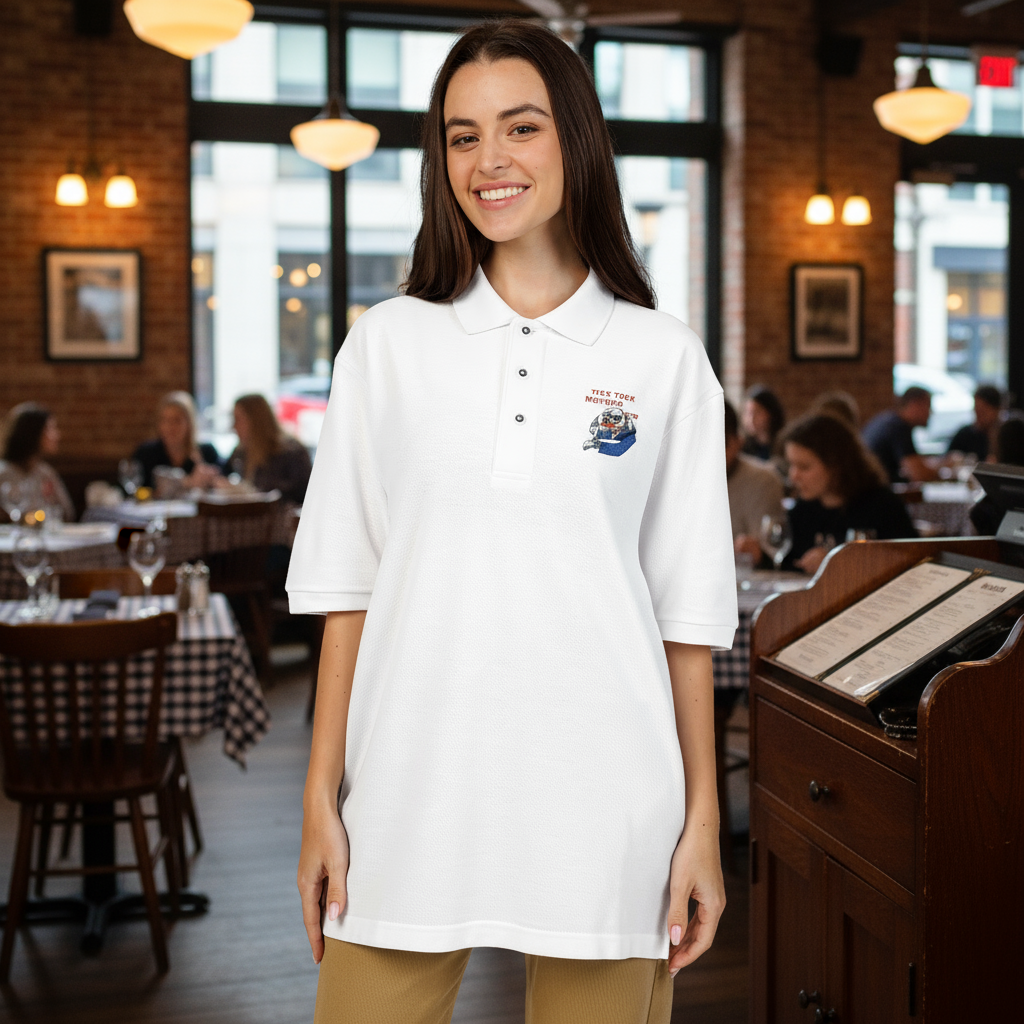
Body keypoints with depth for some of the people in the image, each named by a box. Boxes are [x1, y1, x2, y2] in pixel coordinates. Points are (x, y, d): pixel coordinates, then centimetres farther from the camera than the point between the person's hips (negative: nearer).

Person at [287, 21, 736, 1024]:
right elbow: (347, 588, 5)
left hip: (598, 805, 0)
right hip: (412, 796, 1)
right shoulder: (387, 344, 5)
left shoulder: (663, 358, 2)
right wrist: (321, 799, 2)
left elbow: (689, 609, 3)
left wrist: (702, 824, 1)